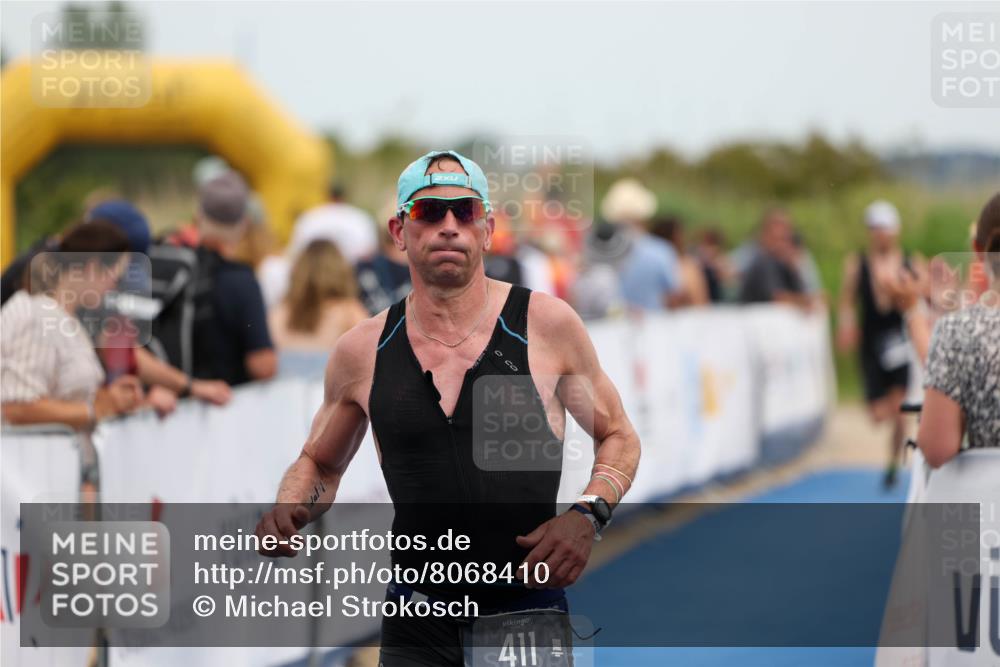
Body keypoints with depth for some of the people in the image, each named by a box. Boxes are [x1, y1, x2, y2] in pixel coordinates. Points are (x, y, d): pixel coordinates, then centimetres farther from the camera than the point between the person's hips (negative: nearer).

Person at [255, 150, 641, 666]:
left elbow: (618, 437, 10)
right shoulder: (362, 352, 3)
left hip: (530, 612, -1)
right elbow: (319, 464, 19)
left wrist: (587, 515, -8)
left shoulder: (546, 324, -2)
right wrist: (288, 511, -2)